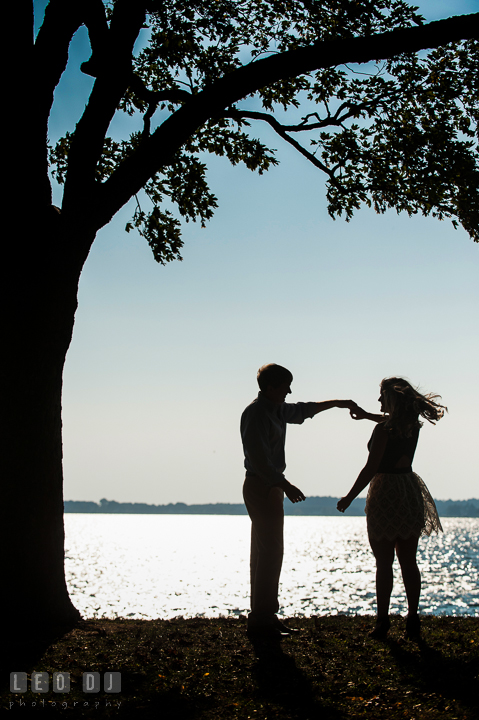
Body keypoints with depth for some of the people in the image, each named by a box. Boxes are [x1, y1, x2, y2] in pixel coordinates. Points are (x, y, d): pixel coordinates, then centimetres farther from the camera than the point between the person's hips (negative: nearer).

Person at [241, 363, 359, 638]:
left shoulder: (276, 410, 14)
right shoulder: (256, 413, -15)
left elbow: (303, 410, 34)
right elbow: (259, 458, -23)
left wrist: (337, 403, 36)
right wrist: (285, 485, -26)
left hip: (270, 486, 10)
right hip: (261, 486, -10)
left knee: (265, 553, 12)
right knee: (270, 552, -10)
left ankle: (262, 616, 17)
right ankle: (263, 618, -7)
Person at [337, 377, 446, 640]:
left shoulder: (382, 430, -16)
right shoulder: (413, 425, 4)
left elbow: (370, 469, -17)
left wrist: (349, 497, -9)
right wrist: (367, 415, 37)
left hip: (385, 494, -6)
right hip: (411, 494, 6)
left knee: (384, 563, 0)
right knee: (409, 562, 10)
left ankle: (382, 622, 3)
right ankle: (413, 622, 11)